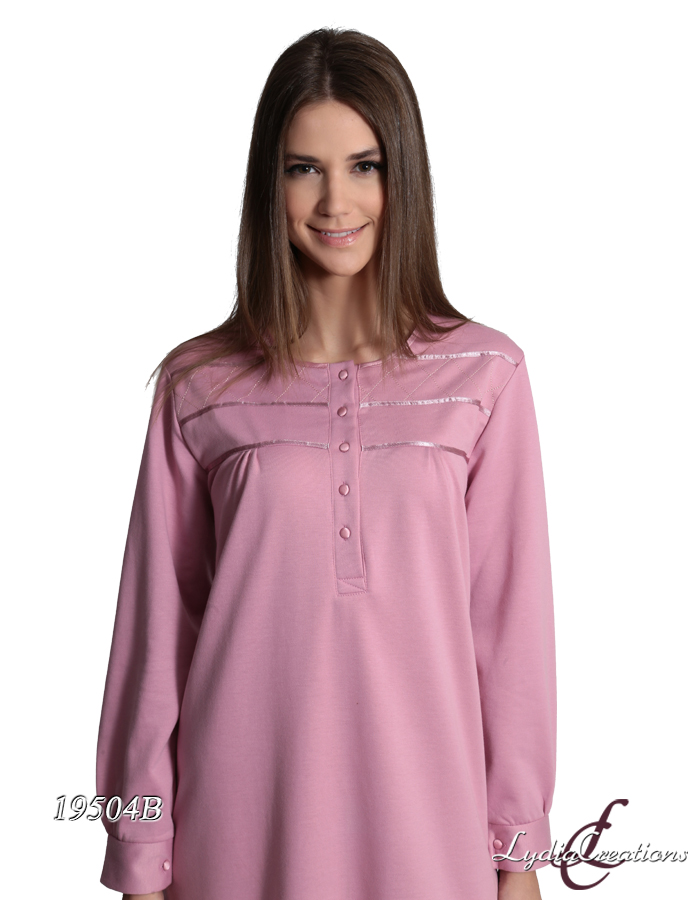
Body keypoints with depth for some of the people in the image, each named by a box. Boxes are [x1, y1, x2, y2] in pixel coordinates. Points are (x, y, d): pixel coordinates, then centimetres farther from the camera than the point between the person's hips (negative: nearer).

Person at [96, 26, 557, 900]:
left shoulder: (485, 374, -4)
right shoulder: (199, 387, -3)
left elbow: (512, 621, -1)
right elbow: (157, 629, 0)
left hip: (428, 820, 0)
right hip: (243, 822, 0)